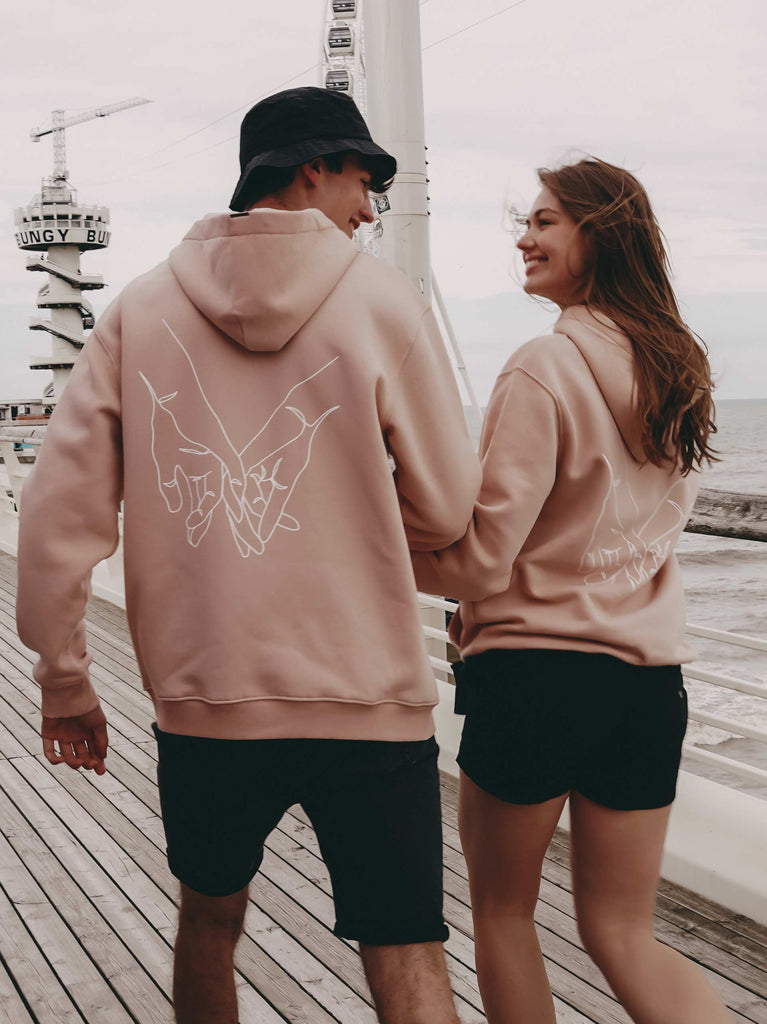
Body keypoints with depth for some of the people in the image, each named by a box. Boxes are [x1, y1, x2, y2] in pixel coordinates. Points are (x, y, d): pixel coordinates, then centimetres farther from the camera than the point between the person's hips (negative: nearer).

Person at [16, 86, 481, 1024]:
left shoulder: (140, 310, 2)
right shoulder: (384, 304, -5)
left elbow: (60, 507, -1)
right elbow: (445, 512, -1)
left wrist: (64, 682, 9)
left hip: (201, 700, 3)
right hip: (367, 702, -3)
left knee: (208, 923, 27)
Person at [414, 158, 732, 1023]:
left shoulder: (544, 371, -15)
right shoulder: (676, 369, 8)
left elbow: (480, 559, -15)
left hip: (537, 670, -6)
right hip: (650, 678, 7)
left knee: (501, 910, 16)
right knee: (620, 934, 16)